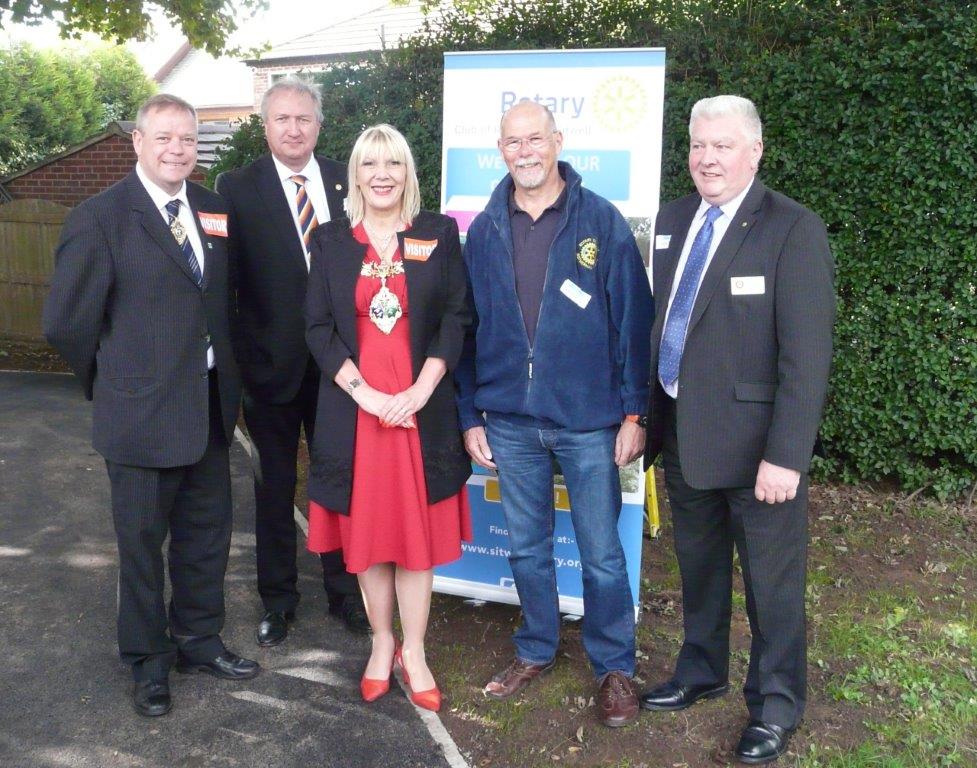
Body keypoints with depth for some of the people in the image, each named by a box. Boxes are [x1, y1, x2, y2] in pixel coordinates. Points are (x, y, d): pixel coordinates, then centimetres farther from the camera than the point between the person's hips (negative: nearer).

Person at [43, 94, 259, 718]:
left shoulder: (214, 209, 5)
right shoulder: (100, 218, -13)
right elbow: (67, 321, -11)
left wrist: (224, 373, 7)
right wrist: (114, 379, -1)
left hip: (211, 405, 6)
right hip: (143, 411, -5)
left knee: (208, 529, 17)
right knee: (142, 539, 11)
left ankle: (198, 640, 38)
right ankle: (148, 661, 30)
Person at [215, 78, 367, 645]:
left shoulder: (347, 183, 2)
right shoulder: (238, 188, -4)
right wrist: (236, 356, -15)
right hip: (272, 362, -2)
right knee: (275, 485, 13)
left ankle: (344, 588, 32)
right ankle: (279, 598, 30)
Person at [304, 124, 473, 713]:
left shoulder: (439, 234, 2)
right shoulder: (332, 240, 4)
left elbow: (457, 317, -2)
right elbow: (318, 327, 0)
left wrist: (420, 389, -13)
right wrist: (363, 391, -12)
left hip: (423, 409, -1)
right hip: (354, 409, 1)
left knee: (418, 531, 6)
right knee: (367, 530, 10)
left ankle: (414, 653, 20)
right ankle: (382, 644, 27)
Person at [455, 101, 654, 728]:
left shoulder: (602, 222, -4)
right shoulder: (485, 230, 5)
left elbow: (633, 320, -4)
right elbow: (468, 327, 8)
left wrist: (635, 413, -8)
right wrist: (471, 416, 6)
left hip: (588, 419, -3)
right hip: (510, 421, 3)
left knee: (602, 553, 6)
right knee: (527, 547, 15)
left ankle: (615, 668, 26)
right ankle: (537, 651, 35)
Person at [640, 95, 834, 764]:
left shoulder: (793, 229, -13)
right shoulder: (672, 220, 6)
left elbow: (807, 354, -17)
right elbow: (661, 319, 9)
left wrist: (785, 456, -21)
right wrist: (652, 418, 7)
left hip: (754, 441, -5)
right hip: (682, 433, 6)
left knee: (772, 580, 10)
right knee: (699, 567, 22)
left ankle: (776, 704, 32)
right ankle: (701, 672, 43)